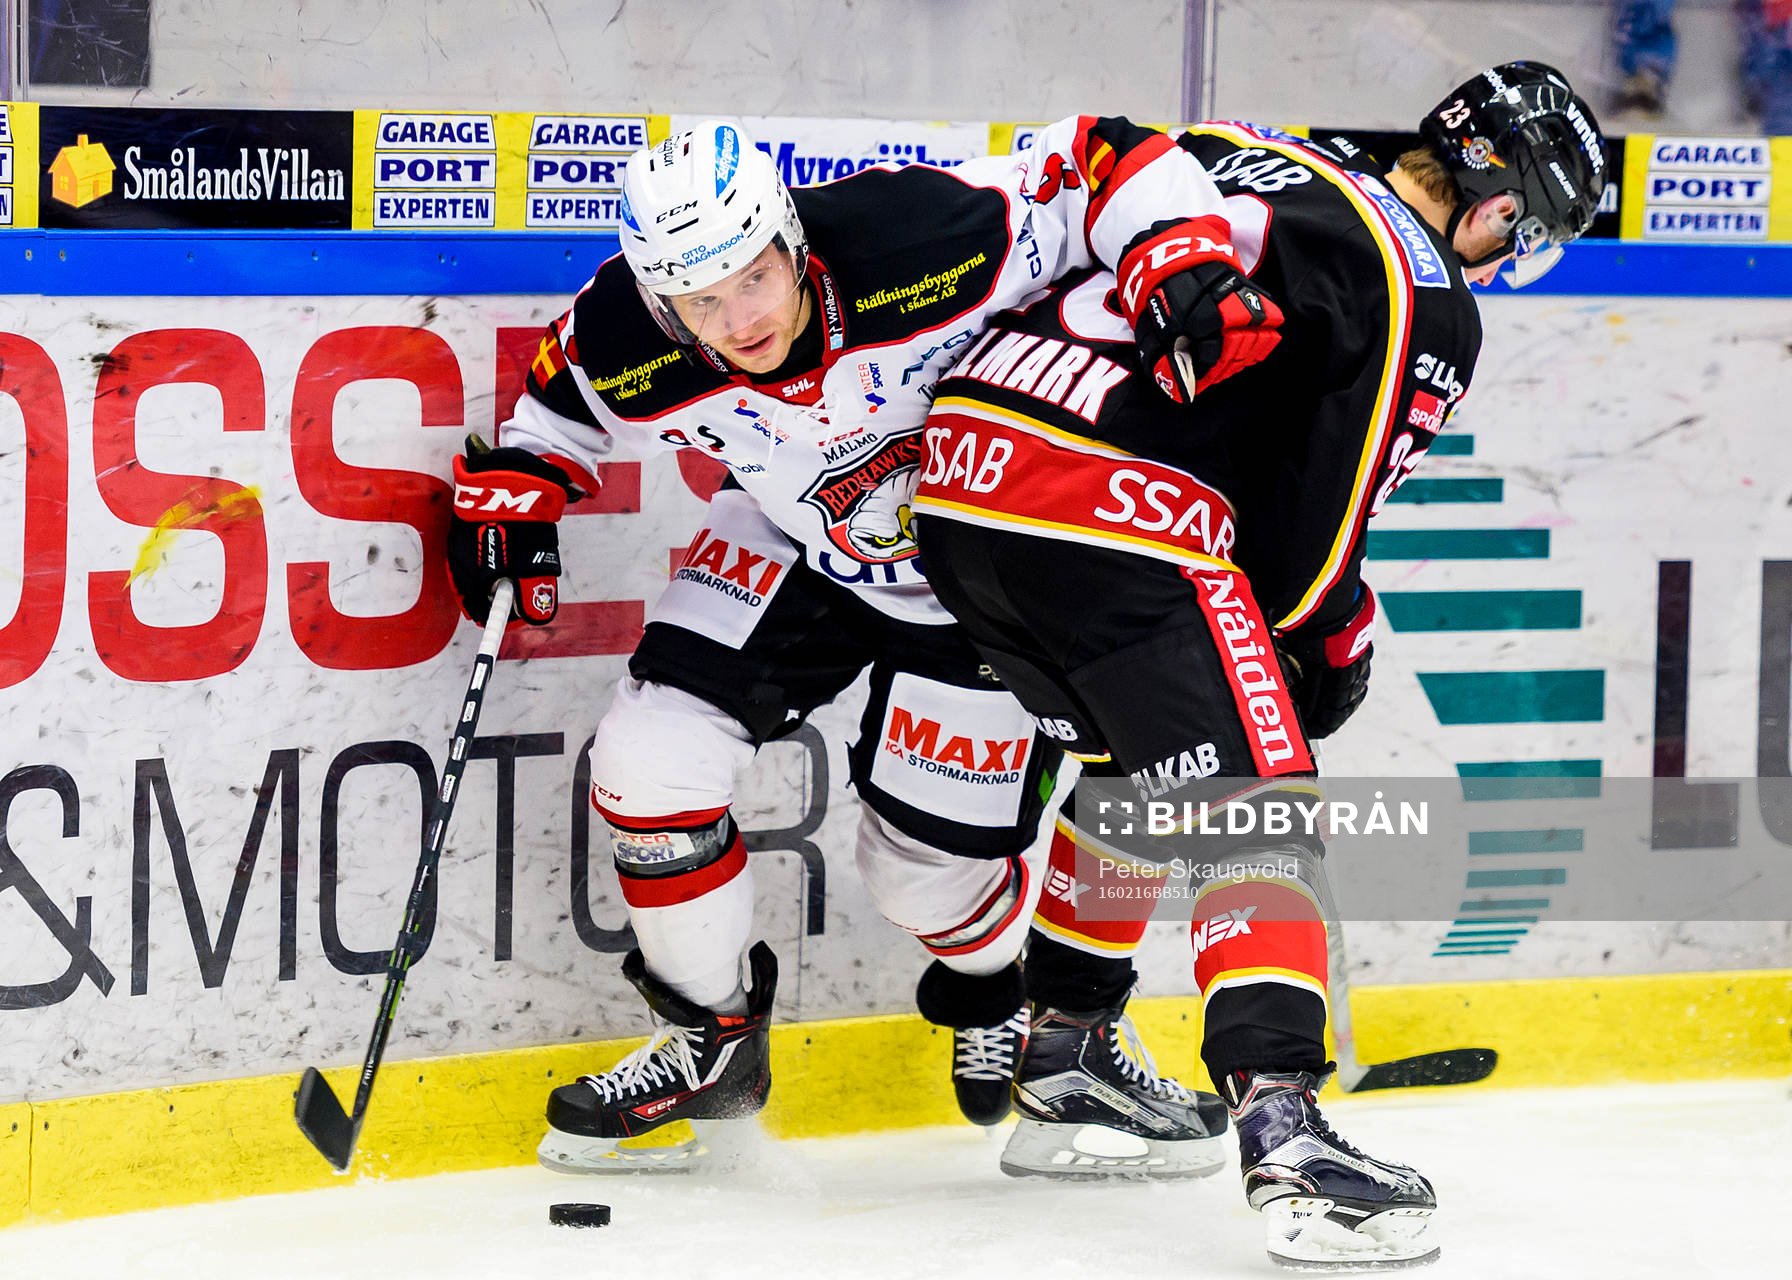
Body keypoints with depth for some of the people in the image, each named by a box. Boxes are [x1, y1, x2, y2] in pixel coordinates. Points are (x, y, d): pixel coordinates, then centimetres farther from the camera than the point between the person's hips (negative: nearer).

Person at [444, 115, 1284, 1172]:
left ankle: (999, 997, 38)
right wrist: (509, 495, -11)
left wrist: (1188, 268, -41)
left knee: (927, 864, -2)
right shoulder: (633, 355, -24)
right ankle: (710, 1043, 12)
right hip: (797, 549, 3)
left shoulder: (923, 243, -37)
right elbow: (559, 409, 2)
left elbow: (1107, 160, -28)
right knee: (649, 767, -13)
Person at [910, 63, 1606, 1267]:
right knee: (1254, 806, -8)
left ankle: (1056, 1047, 40)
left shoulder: (1238, 152, 21)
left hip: (960, 472, 8)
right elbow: (1315, 528, -1)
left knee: (1142, 767, 29)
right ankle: (1282, 1127, -24)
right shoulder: (1428, 303, 0)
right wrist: (1335, 635, 18)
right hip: (1114, 511, -8)